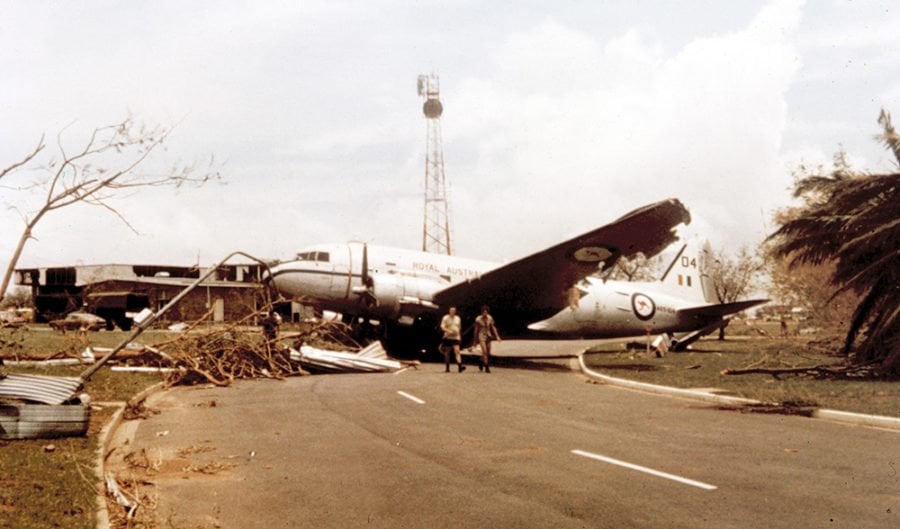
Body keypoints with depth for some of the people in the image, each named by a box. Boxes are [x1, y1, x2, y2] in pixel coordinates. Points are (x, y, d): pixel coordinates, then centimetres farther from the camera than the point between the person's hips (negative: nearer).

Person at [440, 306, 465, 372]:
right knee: (447, 353, 6)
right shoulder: (446, 318, 0)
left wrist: (459, 335, 18)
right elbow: (442, 327, -8)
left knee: (457, 351, -14)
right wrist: (448, 331, -23)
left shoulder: (458, 318, 13)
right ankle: (447, 367, 16)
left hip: (456, 337, 2)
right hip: (448, 337, -2)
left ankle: (460, 366, -26)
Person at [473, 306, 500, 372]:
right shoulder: (478, 319, -10)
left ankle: (481, 364, 26)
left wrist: (497, 336, 1)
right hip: (481, 336, -5)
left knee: (488, 353, 5)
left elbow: (493, 327, 6)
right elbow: (476, 330, -3)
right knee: (484, 352, -16)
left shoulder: (490, 318, 0)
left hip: (488, 336, 5)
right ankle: (486, 367, -13)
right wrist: (475, 340, 0)